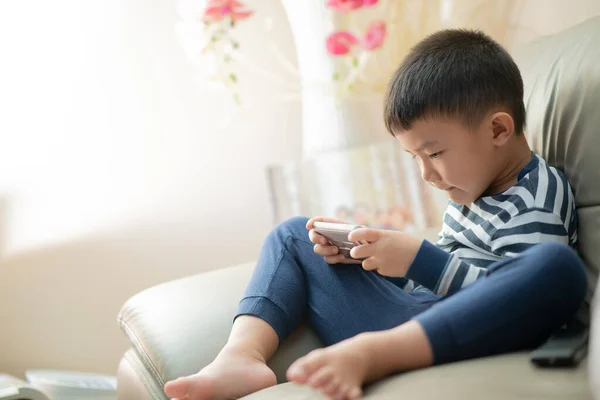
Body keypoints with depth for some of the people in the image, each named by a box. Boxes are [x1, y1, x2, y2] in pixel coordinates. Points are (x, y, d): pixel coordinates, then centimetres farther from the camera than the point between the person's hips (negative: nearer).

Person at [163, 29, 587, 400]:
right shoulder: (471, 189, 21)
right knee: (295, 235, 13)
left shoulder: (540, 194, -5)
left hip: (466, 338, -8)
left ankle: (371, 353, -44)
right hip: (409, 317, 8)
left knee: (559, 266, -38)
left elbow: (514, 293, -17)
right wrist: (364, 248, 8)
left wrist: (419, 259, -19)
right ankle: (243, 354, -16)